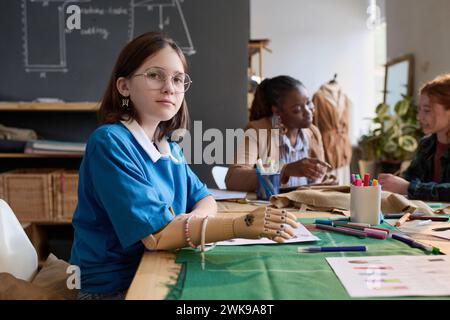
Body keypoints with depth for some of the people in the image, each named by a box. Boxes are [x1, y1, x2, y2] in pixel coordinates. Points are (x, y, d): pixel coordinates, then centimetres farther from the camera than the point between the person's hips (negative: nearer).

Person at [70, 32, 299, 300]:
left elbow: (205, 199, 12)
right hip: (113, 289, -6)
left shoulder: (170, 148, 5)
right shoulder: (110, 142, -18)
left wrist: (194, 219, -12)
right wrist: (241, 226, -33)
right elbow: (156, 234, -25)